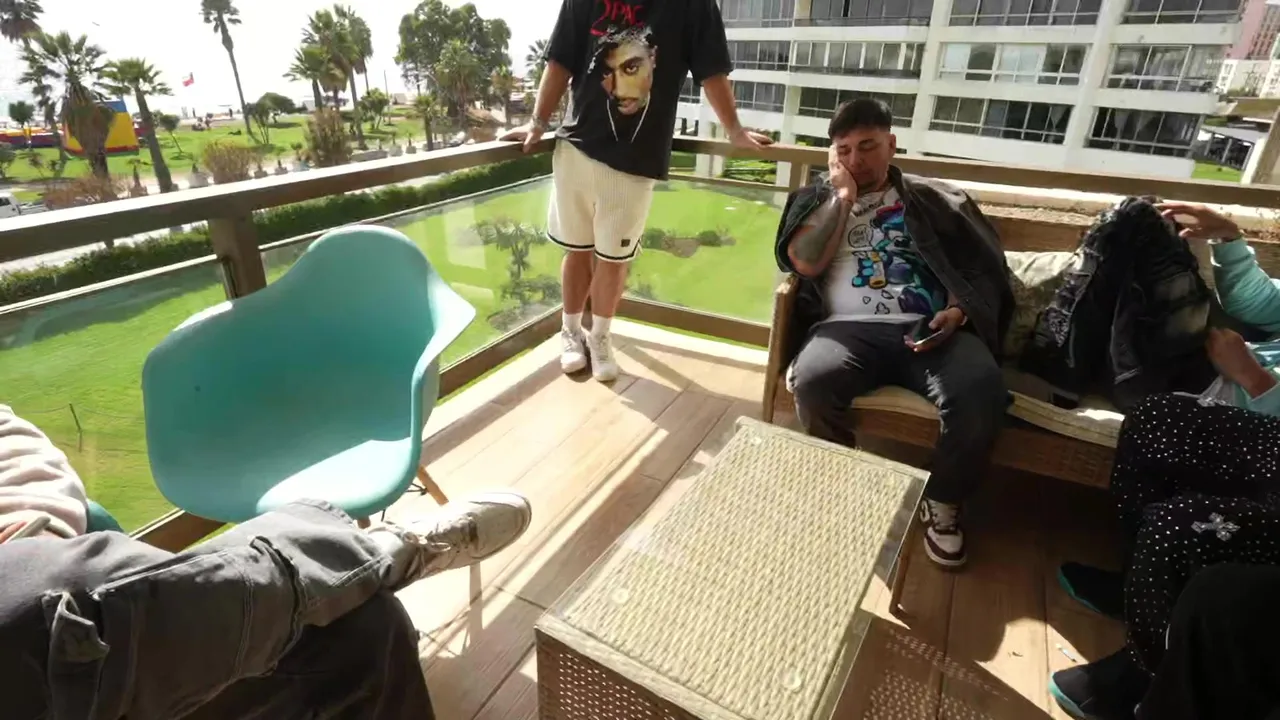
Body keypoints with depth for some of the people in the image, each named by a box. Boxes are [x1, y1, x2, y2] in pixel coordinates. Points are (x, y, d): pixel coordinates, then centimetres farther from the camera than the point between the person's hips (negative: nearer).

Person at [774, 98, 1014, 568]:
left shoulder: (933, 199, 21)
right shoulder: (817, 200, 21)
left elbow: (985, 269, 14)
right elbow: (804, 263, 1)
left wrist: (959, 310, -7)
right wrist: (844, 195, 5)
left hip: (932, 331, 1)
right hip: (851, 328, 0)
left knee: (981, 392, -30)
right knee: (813, 381, -34)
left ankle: (942, 505, -1)